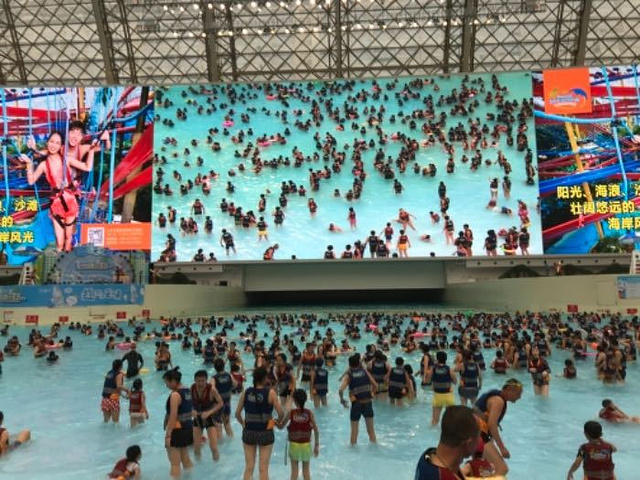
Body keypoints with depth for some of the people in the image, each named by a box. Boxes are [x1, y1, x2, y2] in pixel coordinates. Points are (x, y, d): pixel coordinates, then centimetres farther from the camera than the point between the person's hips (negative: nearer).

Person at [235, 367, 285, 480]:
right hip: (265, 433, -3)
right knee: (263, 469, 7)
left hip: (248, 432, 3)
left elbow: (237, 414, -1)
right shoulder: (270, 393, -12)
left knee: (249, 467, 13)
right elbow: (281, 413, -14)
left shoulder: (245, 392, -4)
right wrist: (278, 422, 7)